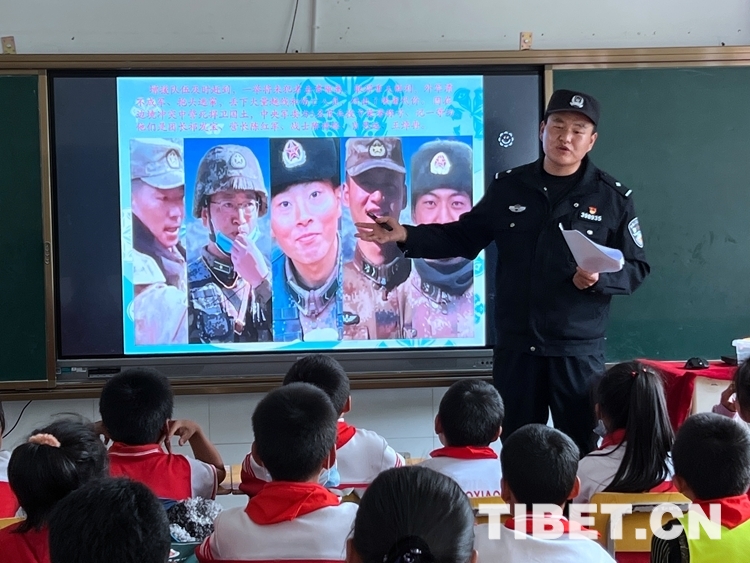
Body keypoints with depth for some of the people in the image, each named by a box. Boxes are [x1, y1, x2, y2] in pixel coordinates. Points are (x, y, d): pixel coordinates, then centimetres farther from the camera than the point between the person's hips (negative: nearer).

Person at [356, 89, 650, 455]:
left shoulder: (613, 197, -1)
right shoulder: (508, 187, 4)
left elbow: (636, 268, 0)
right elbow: (464, 237, 11)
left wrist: (599, 278, -20)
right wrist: (406, 236, 0)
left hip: (579, 349, -2)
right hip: (515, 345, 2)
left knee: (582, 452, 6)